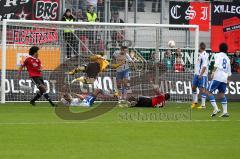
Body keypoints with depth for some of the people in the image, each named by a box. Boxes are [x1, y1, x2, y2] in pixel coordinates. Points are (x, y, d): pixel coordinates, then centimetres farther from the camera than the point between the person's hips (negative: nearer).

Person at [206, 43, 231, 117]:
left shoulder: (218, 55, 3)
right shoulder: (227, 58, 20)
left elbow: (216, 64, -16)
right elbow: (229, 72, 22)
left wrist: (213, 72, -21)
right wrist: (228, 79, 32)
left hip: (217, 77, -6)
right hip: (224, 78, 6)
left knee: (209, 92, -2)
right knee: (222, 94, 14)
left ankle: (215, 108, -15)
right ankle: (225, 112, 6)